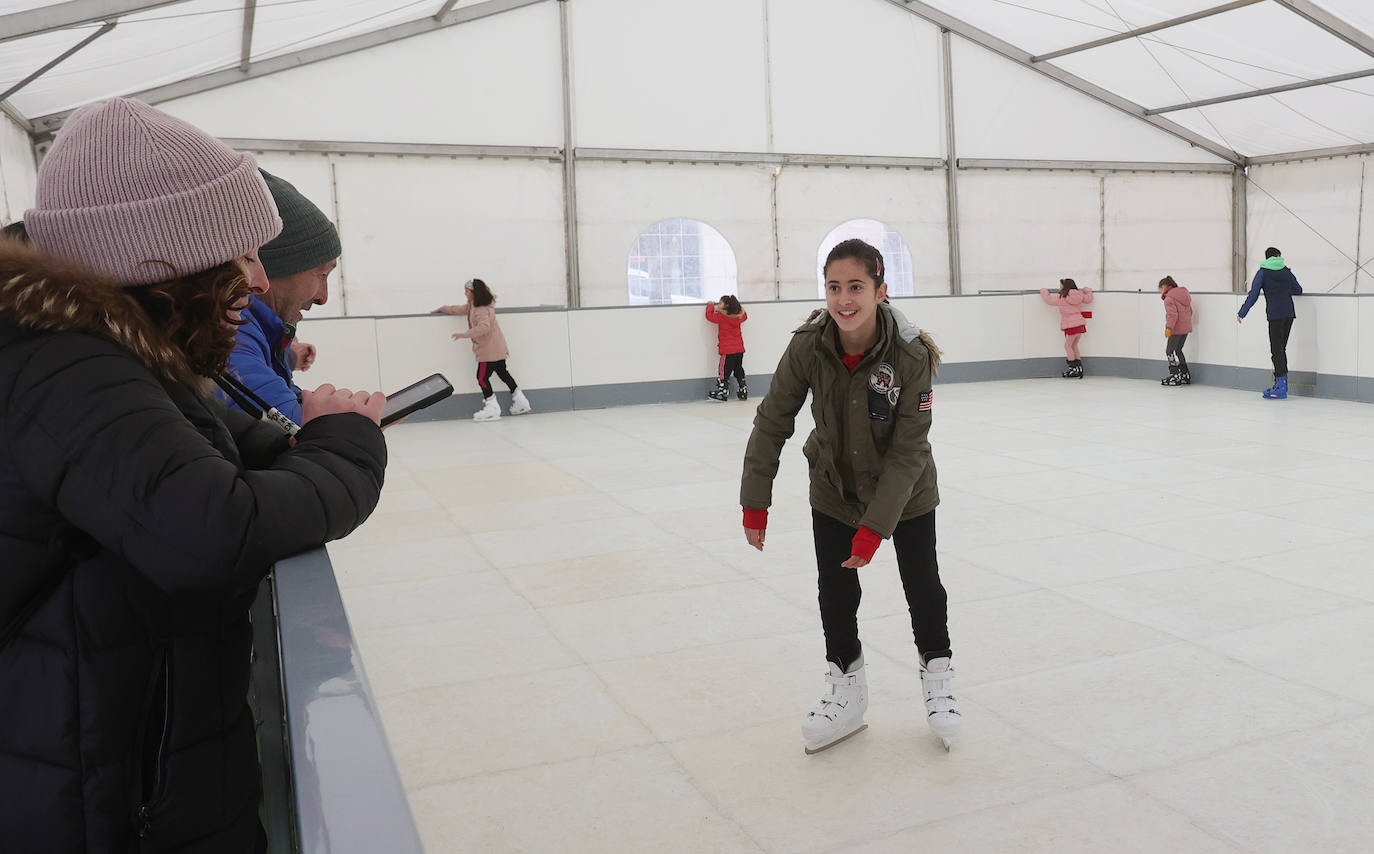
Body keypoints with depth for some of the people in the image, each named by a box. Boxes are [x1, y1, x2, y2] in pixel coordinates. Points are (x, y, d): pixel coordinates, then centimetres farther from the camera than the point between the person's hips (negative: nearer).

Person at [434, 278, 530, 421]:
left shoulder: (481, 309, -20)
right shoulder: (472, 306, 13)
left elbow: (484, 327, -34)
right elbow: (459, 310, 29)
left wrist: (464, 335, -32)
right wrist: (442, 309, 36)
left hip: (490, 349, -11)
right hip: (497, 349, 11)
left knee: (482, 377, -7)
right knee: (503, 373, 16)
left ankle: (492, 407, -4)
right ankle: (520, 401, 21)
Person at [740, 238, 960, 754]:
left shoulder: (912, 356, -28)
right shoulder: (808, 348, -22)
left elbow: (907, 452, -24)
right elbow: (772, 424, -12)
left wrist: (874, 527, -25)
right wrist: (755, 502, -11)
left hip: (905, 491, -1)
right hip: (833, 489, 2)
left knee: (923, 585, 11)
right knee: (834, 591, 4)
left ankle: (937, 676, 37)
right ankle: (846, 691, 24)